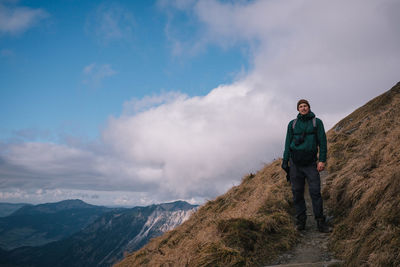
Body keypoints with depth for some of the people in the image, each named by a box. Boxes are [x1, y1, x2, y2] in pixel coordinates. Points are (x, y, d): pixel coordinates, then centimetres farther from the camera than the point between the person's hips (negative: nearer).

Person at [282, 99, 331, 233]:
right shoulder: (292, 124, 10)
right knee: (297, 192, 3)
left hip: (310, 163, -2)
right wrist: (285, 161, 3)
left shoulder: (317, 122, 6)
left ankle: (320, 222, 2)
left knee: (315, 192, -5)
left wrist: (322, 160, -8)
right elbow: (288, 143, 10)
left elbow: (322, 141, 1)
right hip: (295, 163, 2)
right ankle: (300, 220, 12)